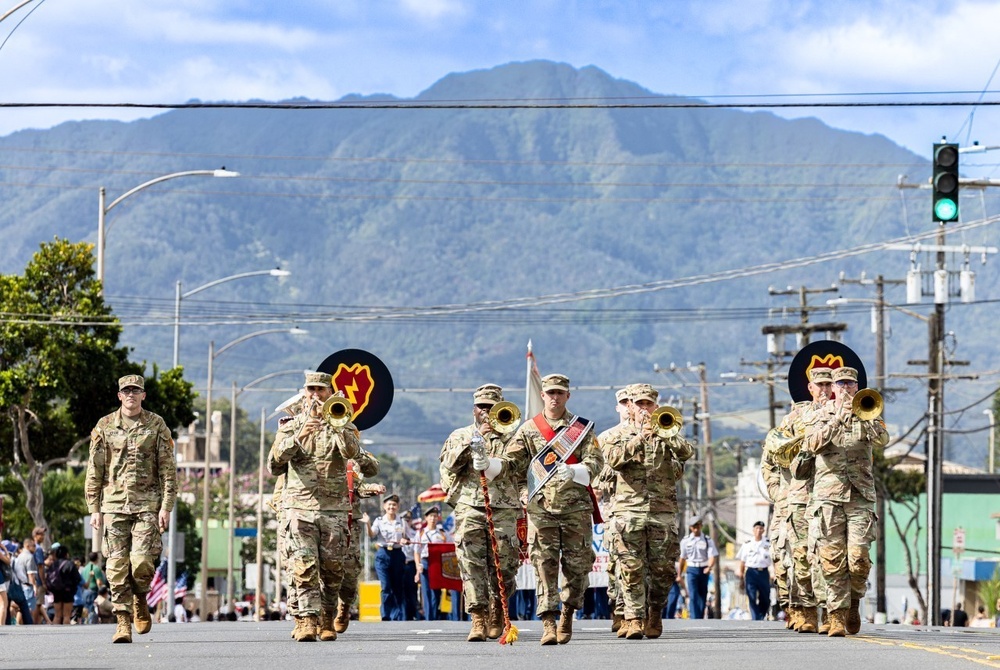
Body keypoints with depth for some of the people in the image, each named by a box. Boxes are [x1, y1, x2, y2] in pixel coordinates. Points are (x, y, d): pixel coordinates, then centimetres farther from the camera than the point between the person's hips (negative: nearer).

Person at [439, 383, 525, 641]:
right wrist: (473, 440, -10)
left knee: (504, 564, -3)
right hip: (468, 507, 0)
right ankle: (478, 619, -13)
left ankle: (497, 614, 19)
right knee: (471, 563, -11)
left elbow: (521, 473, 3)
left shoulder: (511, 438, 14)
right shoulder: (460, 436, 17)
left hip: (504, 510, 0)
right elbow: (449, 463, 0)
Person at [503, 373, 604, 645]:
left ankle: (568, 617, 23)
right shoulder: (529, 429, 10)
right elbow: (512, 460, 5)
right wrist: (491, 466, -15)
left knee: (577, 564, 4)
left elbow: (595, 461, -3)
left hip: (576, 507, 0)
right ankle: (548, 623, -10)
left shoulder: (582, 427, 7)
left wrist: (575, 471, -23)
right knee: (544, 564, -8)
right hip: (541, 507, 0)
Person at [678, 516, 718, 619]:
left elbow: (713, 556, -10)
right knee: (693, 596, -12)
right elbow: (682, 558, 13)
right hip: (692, 570, 0)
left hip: (703, 571, 0)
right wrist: (679, 574, 17)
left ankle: (700, 619, 18)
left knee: (702, 596, 7)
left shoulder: (707, 540, -1)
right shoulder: (686, 541, 4)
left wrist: (709, 567, -30)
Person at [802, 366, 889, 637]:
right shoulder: (819, 415, 10)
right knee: (833, 559, -6)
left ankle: (853, 602, 16)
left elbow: (882, 440, -8)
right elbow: (813, 445, -8)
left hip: (860, 495, 0)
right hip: (828, 494, 0)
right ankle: (837, 615, -2)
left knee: (859, 558, -8)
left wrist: (860, 415, -19)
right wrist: (837, 419, -17)